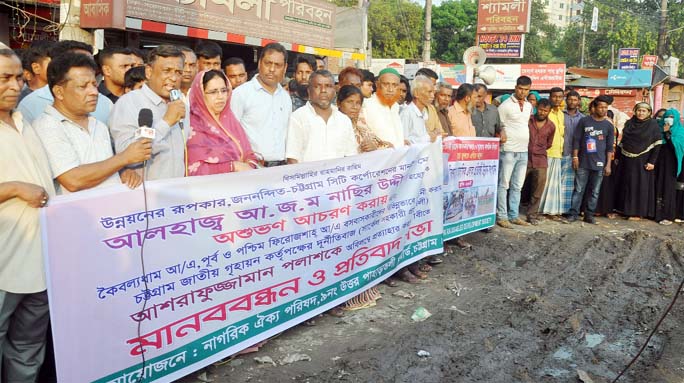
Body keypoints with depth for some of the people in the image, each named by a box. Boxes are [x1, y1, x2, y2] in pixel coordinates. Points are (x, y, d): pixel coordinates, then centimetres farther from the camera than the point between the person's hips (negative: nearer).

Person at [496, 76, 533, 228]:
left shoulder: (529, 106, 12)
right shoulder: (505, 105, -8)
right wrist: (503, 138, -4)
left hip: (523, 151, 7)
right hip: (508, 151, -7)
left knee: (517, 186, 10)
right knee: (503, 185, -3)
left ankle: (513, 216, 16)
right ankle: (502, 216, 1)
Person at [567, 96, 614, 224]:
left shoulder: (608, 125, 7)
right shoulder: (584, 121, 2)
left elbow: (609, 147, 8)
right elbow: (576, 140, 2)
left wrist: (608, 164, 3)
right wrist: (575, 157, -5)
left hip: (599, 163, 2)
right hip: (583, 162, -2)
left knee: (595, 191, 5)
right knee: (579, 189, -1)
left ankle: (589, 214, 14)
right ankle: (573, 213, 4)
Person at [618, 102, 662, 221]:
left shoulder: (653, 124, -4)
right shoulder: (629, 123, 8)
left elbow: (657, 144, -7)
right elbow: (622, 142, 12)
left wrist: (652, 161, -13)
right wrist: (618, 158, 7)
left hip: (643, 161, -4)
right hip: (628, 161, 4)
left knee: (641, 186, -1)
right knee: (627, 185, 7)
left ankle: (638, 212, 5)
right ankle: (627, 209, 17)